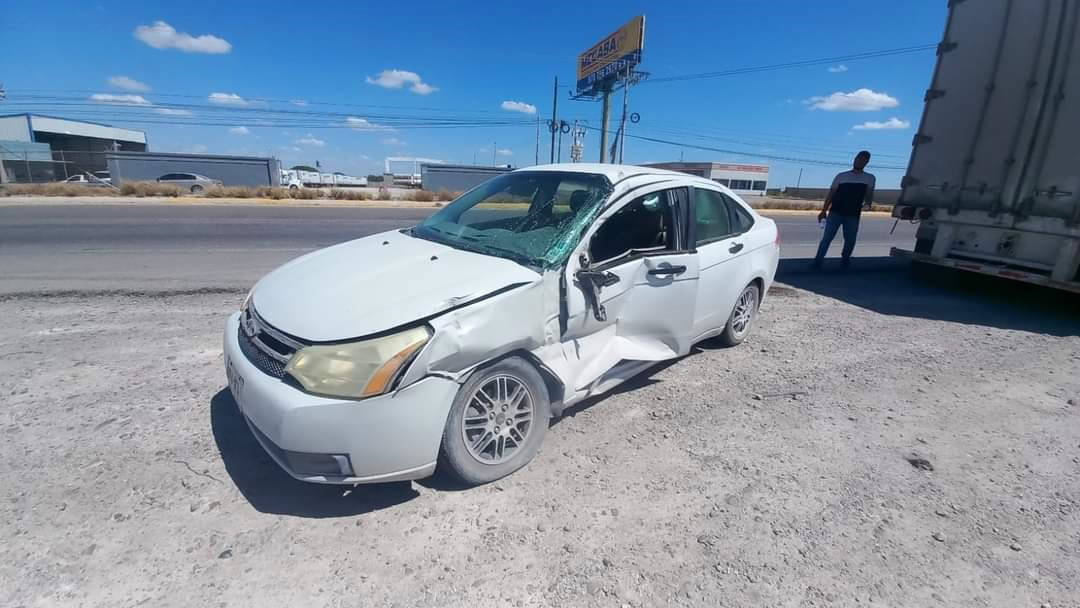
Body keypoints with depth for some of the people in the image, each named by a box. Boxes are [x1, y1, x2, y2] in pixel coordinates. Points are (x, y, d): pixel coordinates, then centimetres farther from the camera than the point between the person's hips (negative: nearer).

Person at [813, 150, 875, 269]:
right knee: (827, 237, -7)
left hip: (853, 215, 1)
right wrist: (824, 210, 3)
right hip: (835, 212, -1)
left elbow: (869, 195, 4)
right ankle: (817, 261, -5)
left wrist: (867, 203, -18)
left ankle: (845, 259, 22)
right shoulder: (841, 176, 9)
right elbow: (831, 194, 9)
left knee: (850, 240, 3)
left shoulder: (870, 178, 11)